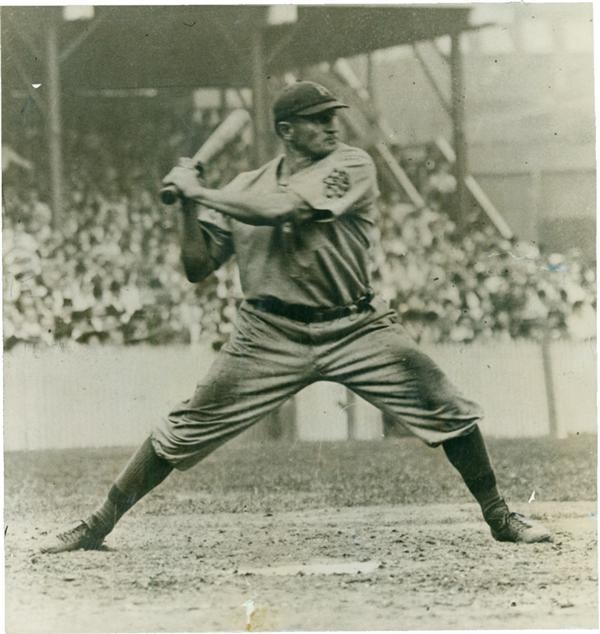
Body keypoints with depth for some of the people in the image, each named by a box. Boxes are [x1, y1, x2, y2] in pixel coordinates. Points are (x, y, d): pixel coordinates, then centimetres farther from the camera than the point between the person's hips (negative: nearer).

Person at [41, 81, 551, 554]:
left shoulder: (352, 166, -4)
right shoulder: (246, 188, 7)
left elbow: (282, 208, -19)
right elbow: (197, 269, 8)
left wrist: (200, 193, -11)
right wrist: (189, 206, -6)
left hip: (355, 330, -1)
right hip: (272, 334, 1)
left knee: (448, 411, -8)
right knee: (187, 428, -3)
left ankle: (498, 515, 11)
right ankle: (99, 525, 8)